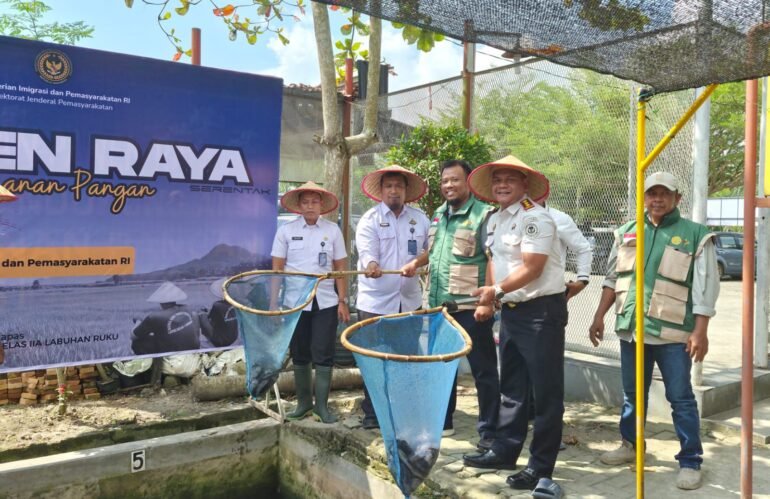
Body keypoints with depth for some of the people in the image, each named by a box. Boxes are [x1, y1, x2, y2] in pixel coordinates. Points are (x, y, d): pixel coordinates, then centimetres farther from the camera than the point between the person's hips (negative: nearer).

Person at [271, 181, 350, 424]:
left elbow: (340, 268, 5)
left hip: (325, 302, 0)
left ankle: (321, 405, 13)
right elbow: (277, 269, 2)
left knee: (324, 355, 2)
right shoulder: (286, 230, 0)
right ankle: (304, 402, 23)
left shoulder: (333, 230, 3)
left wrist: (343, 301, 1)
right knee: (299, 355, 10)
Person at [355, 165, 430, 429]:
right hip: (375, 302, -3)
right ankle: (372, 413, 15)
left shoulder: (420, 219, 7)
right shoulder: (369, 219, -2)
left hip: (409, 301, 3)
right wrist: (371, 265, -37)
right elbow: (367, 251, -18)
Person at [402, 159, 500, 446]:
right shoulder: (439, 215, 14)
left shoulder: (483, 215, -10)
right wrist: (416, 263, 10)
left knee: (483, 370, 2)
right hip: (439, 305, 8)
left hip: (470, 308, -8)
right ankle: (442, 422, 33)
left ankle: (489, 431, 14)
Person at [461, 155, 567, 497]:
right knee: (512, 386, 17)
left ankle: (541, 468, 8)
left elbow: (532, 269, -21)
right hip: (511, 311, 9)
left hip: (542, 311, -9)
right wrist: (487, 300, 12)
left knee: (546, 391, -1)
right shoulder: (494, 221, 13)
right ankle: (505, 451, 30)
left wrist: (497, 291, -26)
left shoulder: (536, 218, -14)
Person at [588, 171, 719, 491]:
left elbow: (706, 287, -5)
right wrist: (599, 316, 9)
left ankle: (690, 461, 13)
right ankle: (630, 445, 33)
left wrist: (700, 331, -11)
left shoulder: (695, 234, -3)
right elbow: (612, 278, 14)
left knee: (681, 398, 2)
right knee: (632, 393, 16)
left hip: (672, 332, -4)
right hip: (631, 328, 4)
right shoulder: (627, 232, 10)